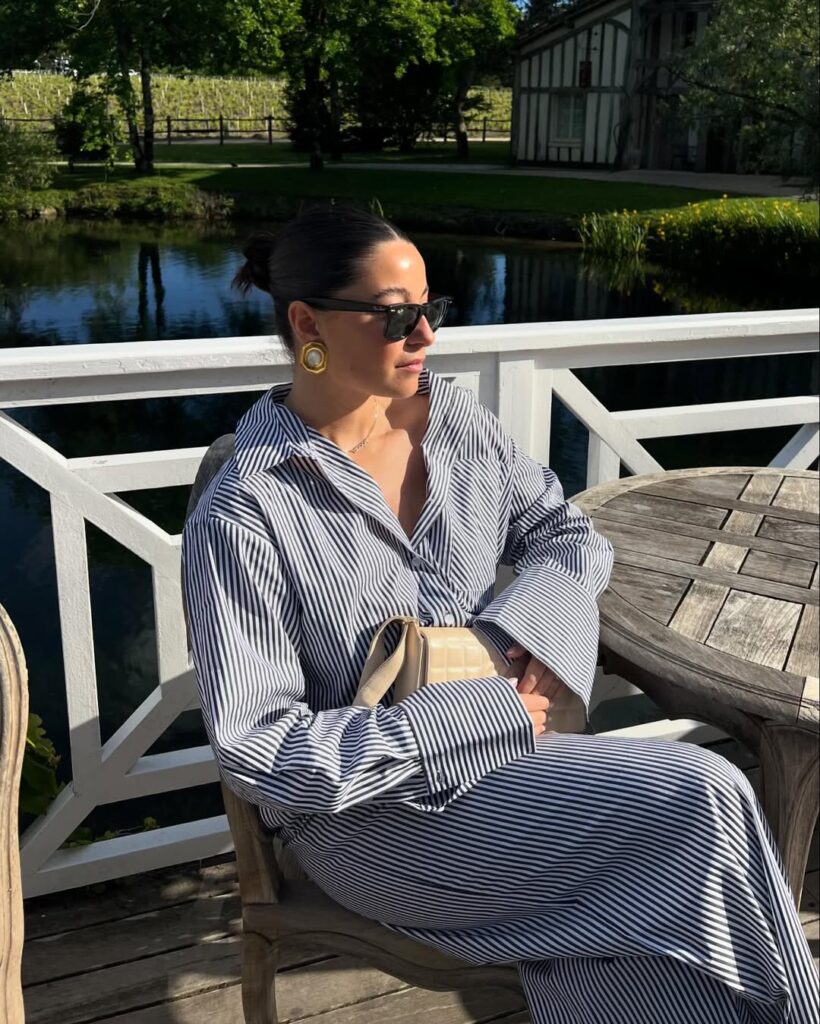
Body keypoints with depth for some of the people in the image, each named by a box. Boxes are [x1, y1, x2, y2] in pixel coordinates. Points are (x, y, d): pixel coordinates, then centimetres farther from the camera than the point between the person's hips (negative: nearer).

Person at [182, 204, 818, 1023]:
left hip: (494, 747, 5)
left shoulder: (456, 422, 0)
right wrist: (474, 721, -22)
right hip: (366, 811, -5)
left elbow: (570, 535, 10)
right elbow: (256, 749, -19)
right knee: (703, 802, -18)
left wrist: (542, 622, -13)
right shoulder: (243, 515, -18)